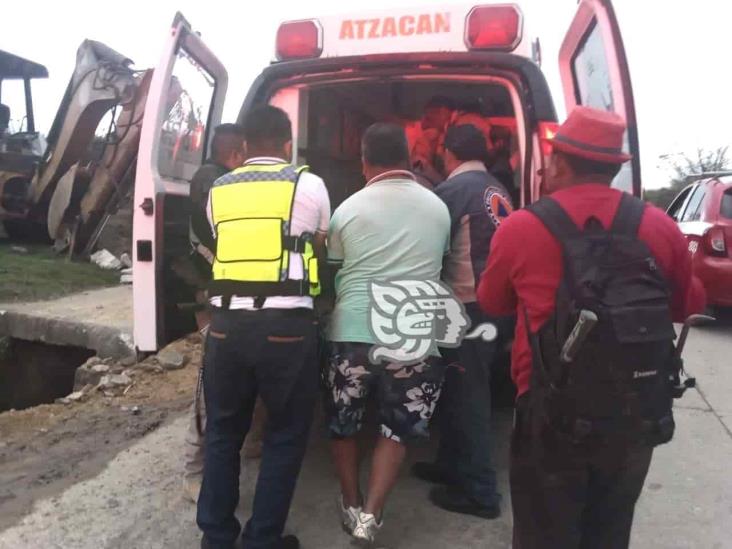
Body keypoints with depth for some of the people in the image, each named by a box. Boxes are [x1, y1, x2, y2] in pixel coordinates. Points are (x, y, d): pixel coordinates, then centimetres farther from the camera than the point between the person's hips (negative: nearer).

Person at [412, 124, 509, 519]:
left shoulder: (452, 190, -11)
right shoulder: (498, 191, 12)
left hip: (467, 305, -8)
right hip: (493, 302, 8)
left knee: (466, 394, 0)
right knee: (461, 389, 19)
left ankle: (479, 491, 10)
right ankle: (453, 465, 33)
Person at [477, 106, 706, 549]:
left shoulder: (521, 228, -12)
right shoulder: (660, 227, -4)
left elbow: (492, 303, 5)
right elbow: (688, 305, 12)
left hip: (556, 417, -3)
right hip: (638, 415, 4)